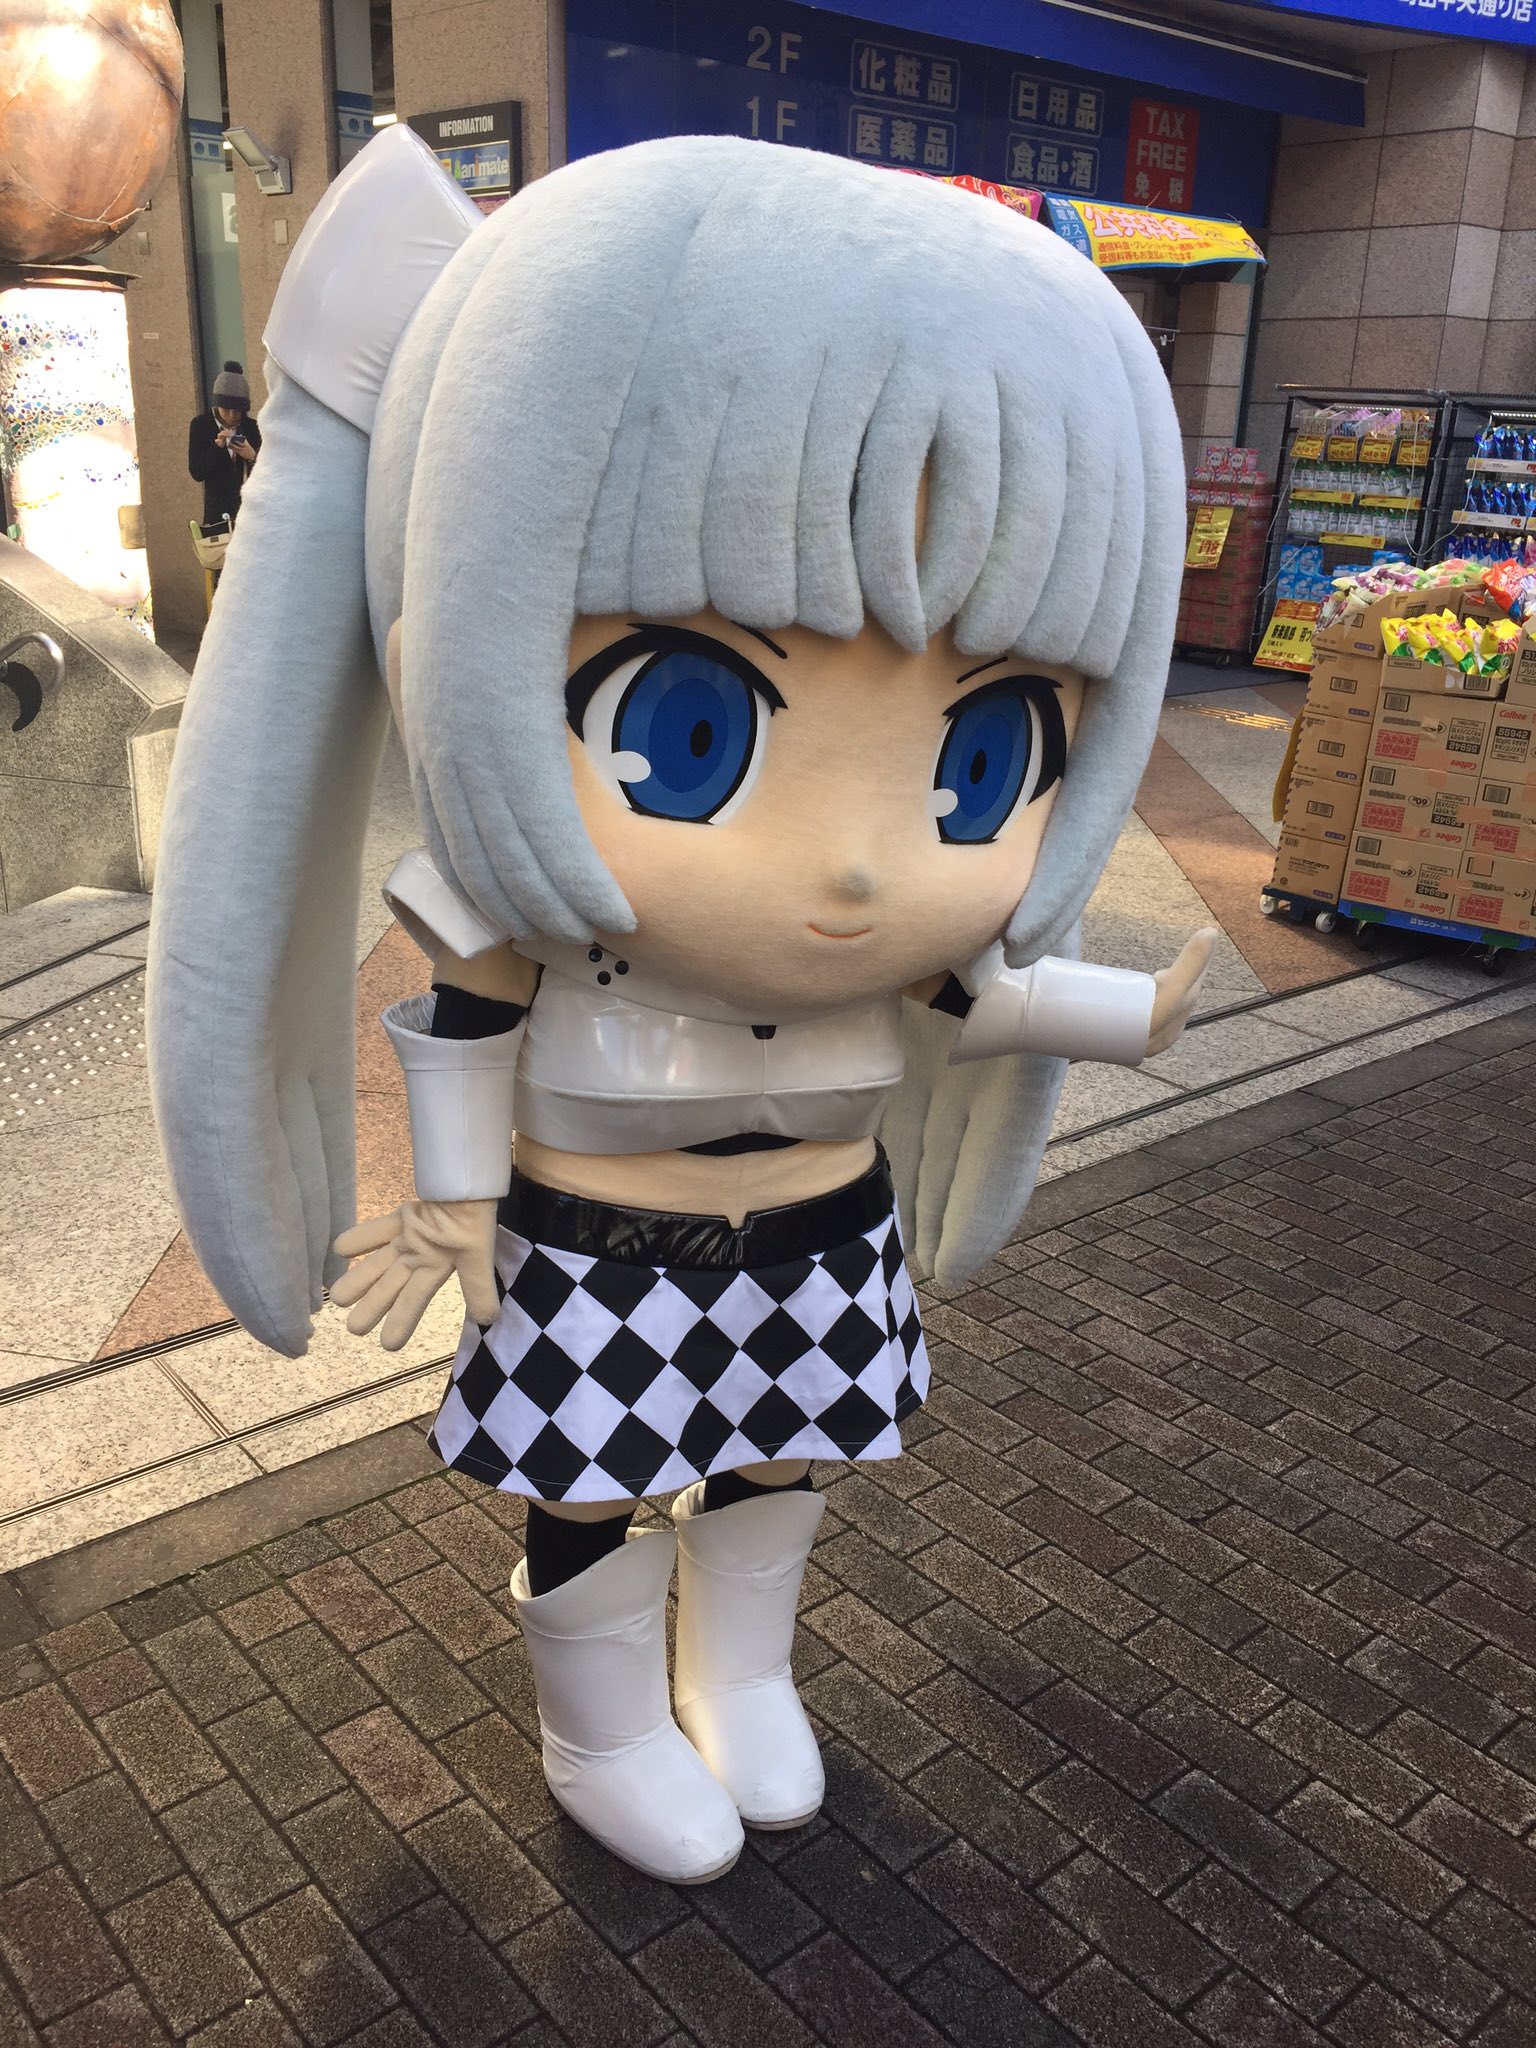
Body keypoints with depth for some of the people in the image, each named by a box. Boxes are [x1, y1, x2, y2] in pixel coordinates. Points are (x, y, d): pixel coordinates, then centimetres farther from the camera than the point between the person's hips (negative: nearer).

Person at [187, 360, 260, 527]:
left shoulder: (251, 427, 6)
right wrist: (217, 446, -17)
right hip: (218, 510, -1)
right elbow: (197, 473, -3)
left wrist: (251, 456, -16)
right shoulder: (200, 426, 3)